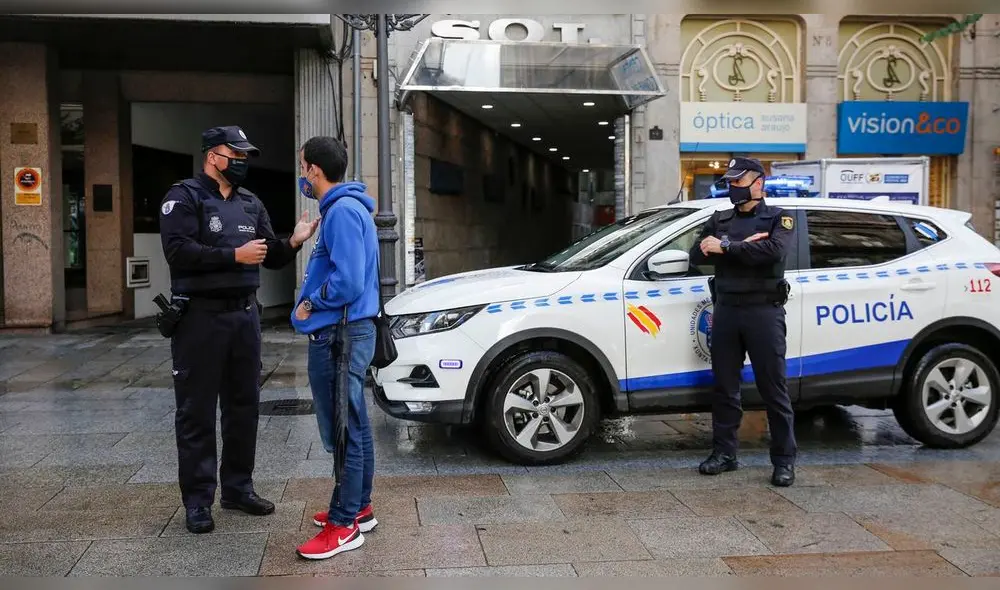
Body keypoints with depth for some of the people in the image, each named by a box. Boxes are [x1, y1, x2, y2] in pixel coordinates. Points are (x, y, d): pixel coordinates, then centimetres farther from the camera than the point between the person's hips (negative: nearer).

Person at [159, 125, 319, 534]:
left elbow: (271, 258, 13)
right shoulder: (185, 197, -5)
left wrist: (293, 242, -7)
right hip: (200, 315, -6)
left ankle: (238, 487, 24)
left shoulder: (251, 204, 14)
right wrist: (235, 256, -19)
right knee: (197, 411, 0)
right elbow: (178, 251, -19)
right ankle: (198, 500, 8)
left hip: (245, 314, 7)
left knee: (244, 406, 12)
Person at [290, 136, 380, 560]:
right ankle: (358, 507, 28)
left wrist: (310, 304, -12)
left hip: (339, 335, -11)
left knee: (344, 432, -3)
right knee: (354, 427, 17)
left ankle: (345, 526, 5)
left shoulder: (342, 211, -18)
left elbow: (348, 282, -25)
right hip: (348, 331, 11)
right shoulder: (346, 208, 15)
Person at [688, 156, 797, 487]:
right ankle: (723, 454, 17)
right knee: (724, 387, 8)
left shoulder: (778, 219, 3)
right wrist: (744, 246, -11)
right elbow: (697, 254, 0)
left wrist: (726, 247, -14)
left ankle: (784, 461, 7)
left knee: (773, 389, 0)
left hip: (764, 312, -4)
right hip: (726, 311, 4)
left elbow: (772, 251, -19)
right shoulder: (720, 220, 15)